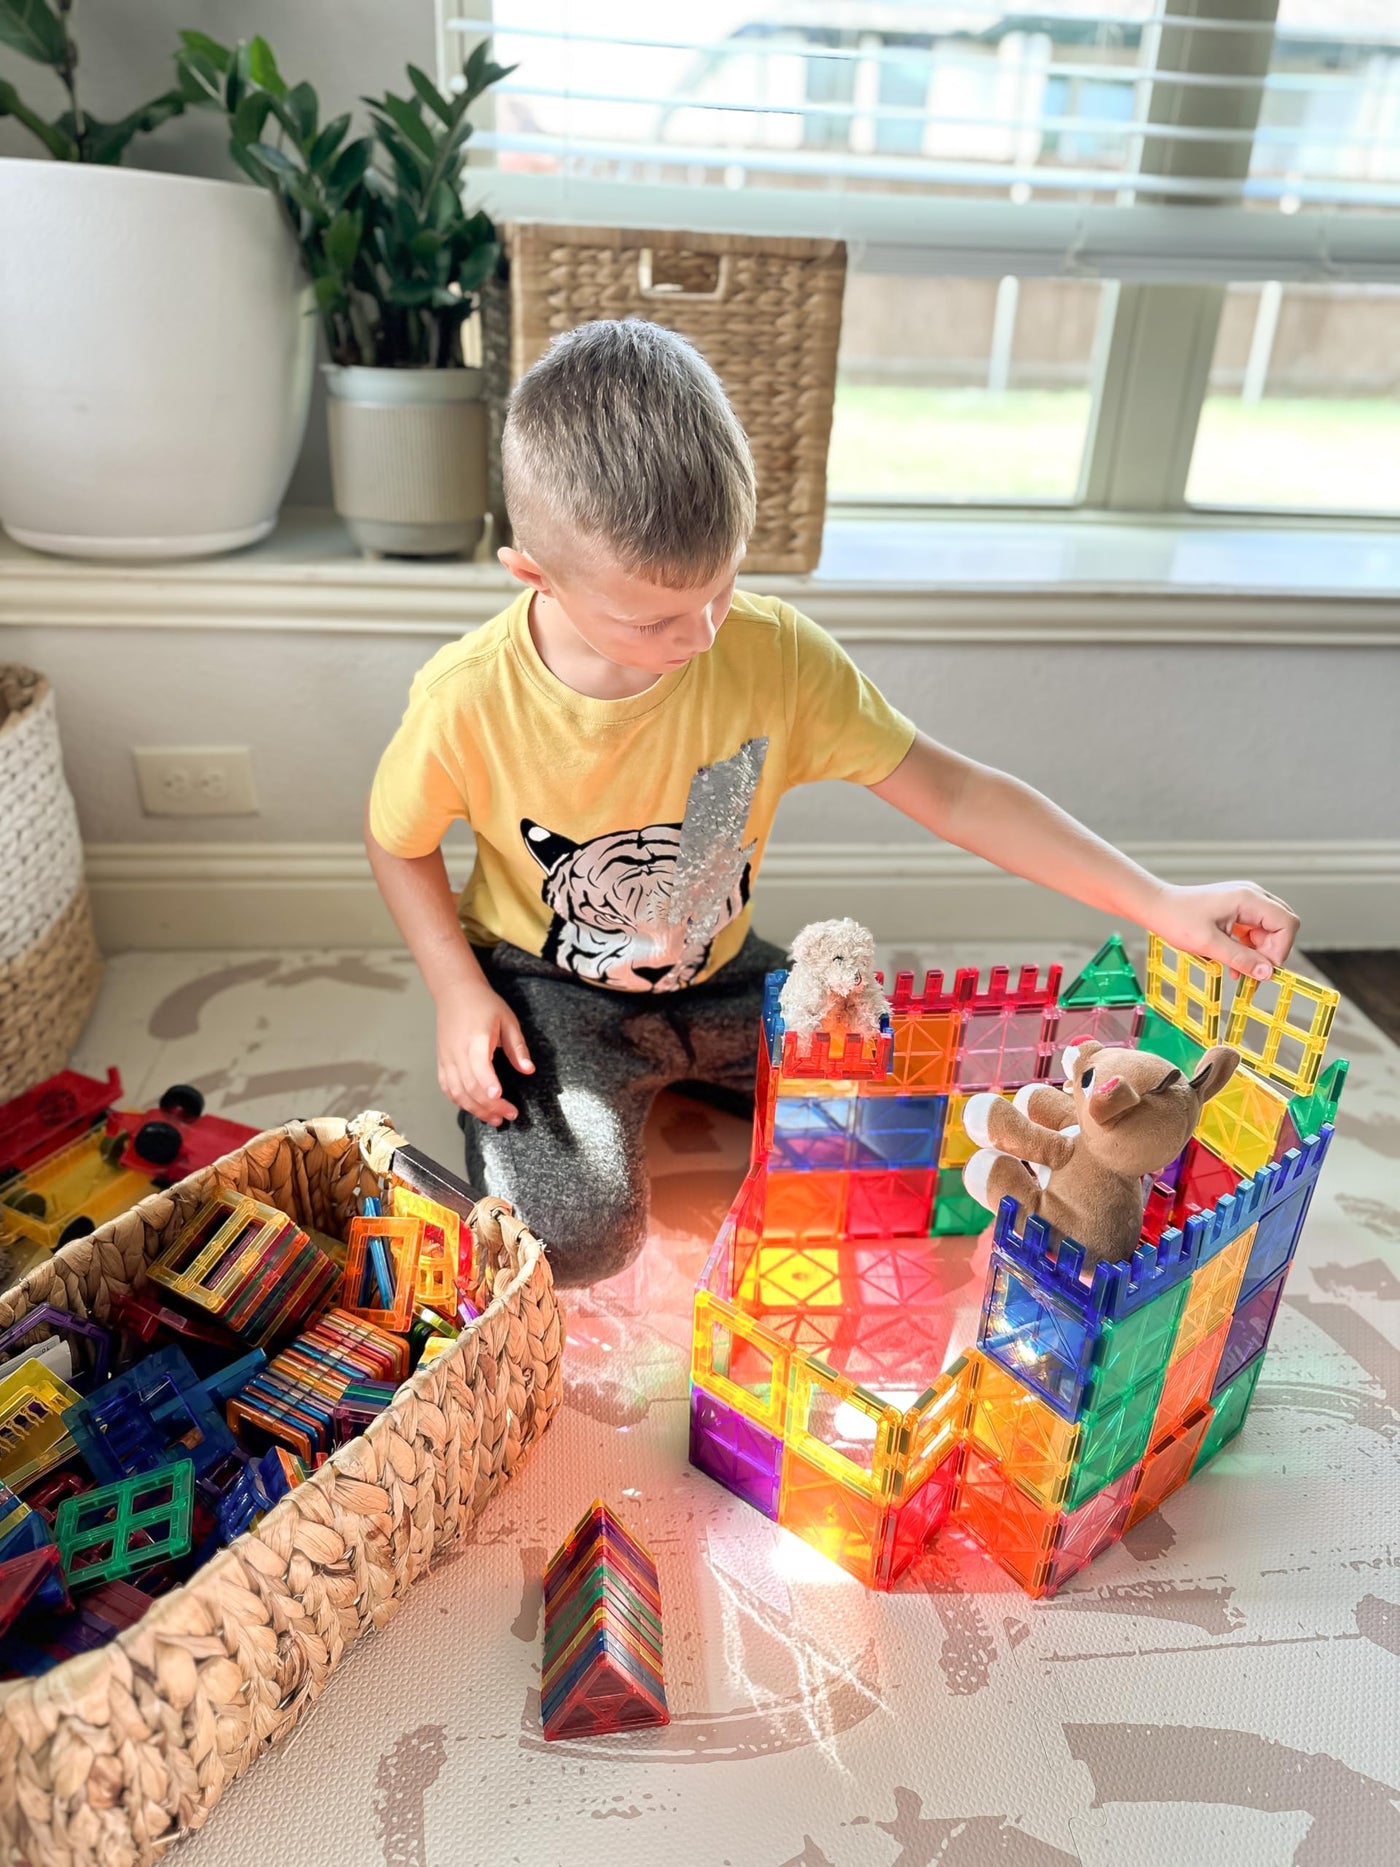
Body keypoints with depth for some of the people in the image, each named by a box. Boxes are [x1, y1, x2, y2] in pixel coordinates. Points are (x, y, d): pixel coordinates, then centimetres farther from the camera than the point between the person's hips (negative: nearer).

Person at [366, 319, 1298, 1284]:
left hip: (717, 974, 3)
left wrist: (1160, 903, -19)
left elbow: (949, 790, -15)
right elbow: (398, 841, -3)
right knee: (575, 1235, -24)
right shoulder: (469, 701, -24)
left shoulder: (774, 653, -20)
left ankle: (679, 1075, 17)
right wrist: (460, 995, -15)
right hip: (549, 987, -3)